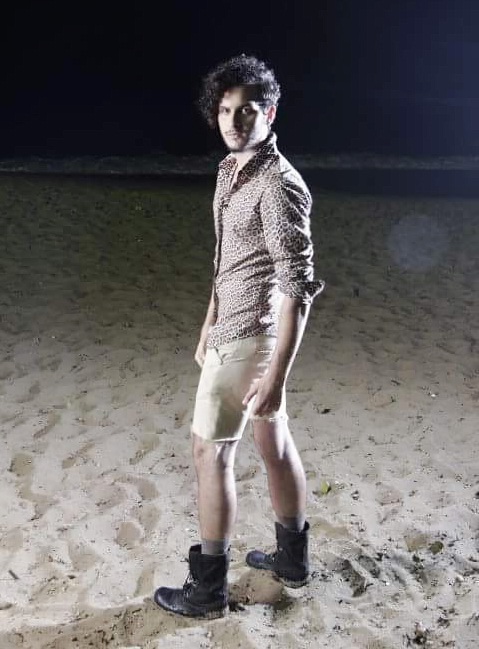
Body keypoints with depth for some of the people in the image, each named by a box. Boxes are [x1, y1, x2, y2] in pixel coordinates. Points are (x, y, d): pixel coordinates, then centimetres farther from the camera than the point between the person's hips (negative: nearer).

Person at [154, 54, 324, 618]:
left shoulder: (279, 185, -21)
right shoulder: (231, 171, 8)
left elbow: (298, 287, -24)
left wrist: (276, 373, -26)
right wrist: (209, 324, 21)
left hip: (249, 337, -9)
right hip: (233, 329, 9)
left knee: (210, 449, 0)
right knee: (272, 441, 17)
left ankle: (207, 588, 15)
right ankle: (292, 557, 33)